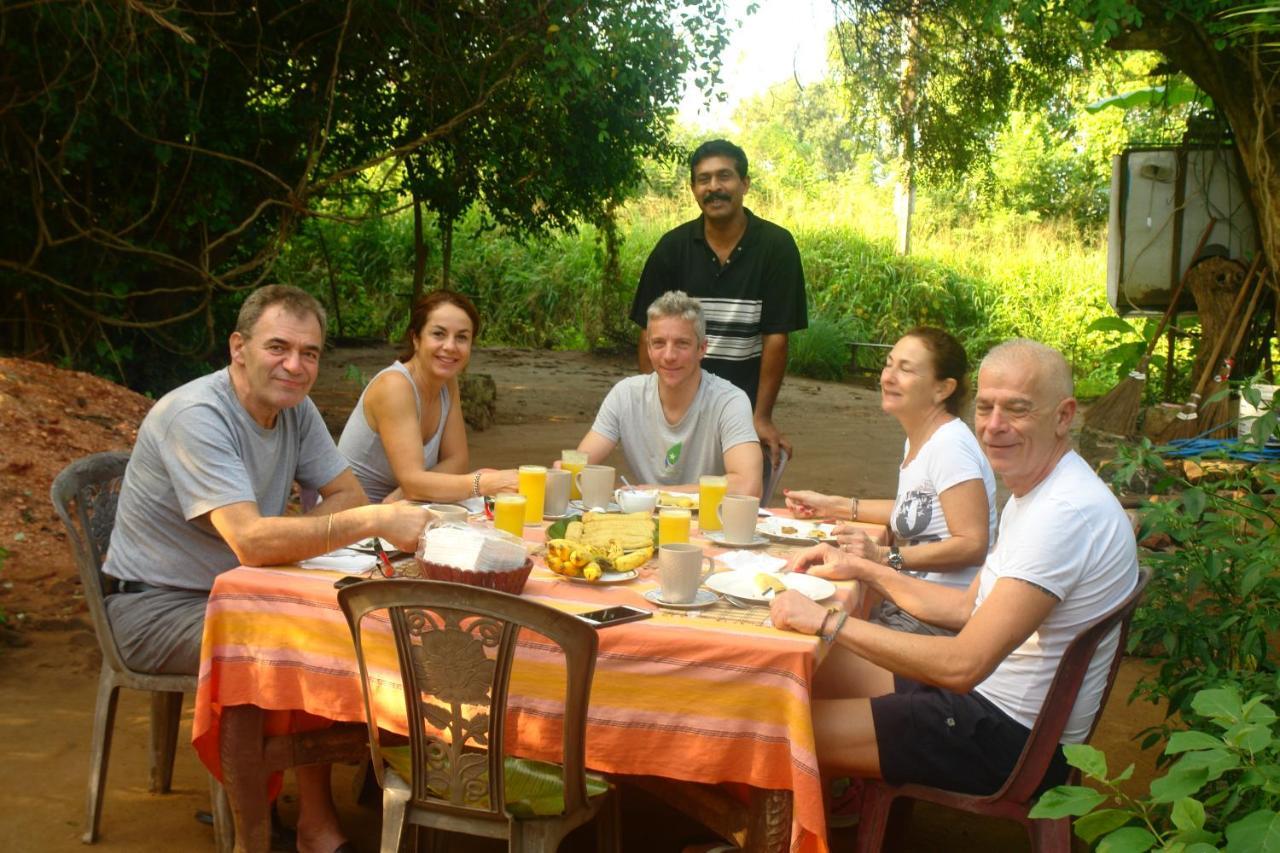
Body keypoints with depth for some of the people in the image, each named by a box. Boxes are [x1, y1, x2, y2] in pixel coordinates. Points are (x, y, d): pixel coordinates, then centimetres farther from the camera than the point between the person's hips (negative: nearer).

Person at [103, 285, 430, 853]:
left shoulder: (294, 407, -1)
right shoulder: (197, 416, -26)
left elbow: (348, 495, 2)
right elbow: (252, 542, -36)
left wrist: (283, 539, -18)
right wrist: (374, 520, -41)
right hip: (157, 608, -7)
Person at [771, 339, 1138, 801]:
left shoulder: (1066, 512, -27)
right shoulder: (1033, 492, 8)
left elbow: (963, 665, -31)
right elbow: (969, 607, 17)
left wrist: (829, 621, -25)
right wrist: (861, 569, 11)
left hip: (1014, 737, -10)